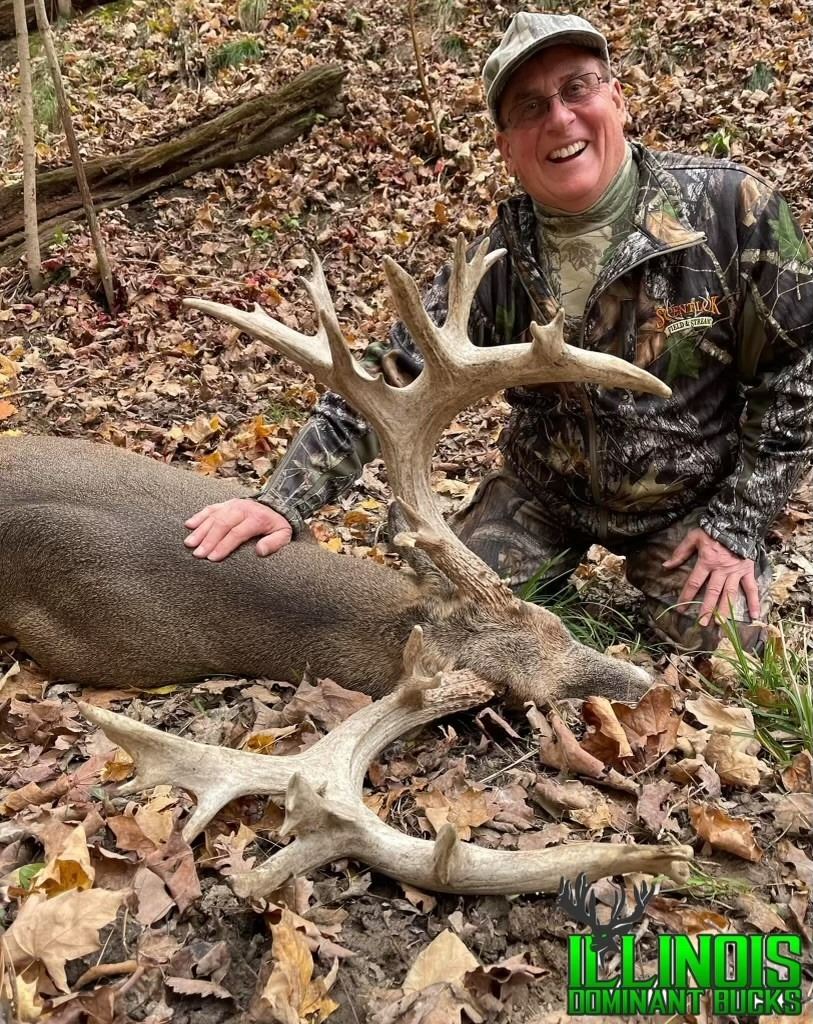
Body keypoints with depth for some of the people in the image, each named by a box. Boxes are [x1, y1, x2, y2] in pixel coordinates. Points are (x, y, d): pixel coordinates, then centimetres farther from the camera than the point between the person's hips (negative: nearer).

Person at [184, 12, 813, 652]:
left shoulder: (733, 209, -19)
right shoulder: (497, 260, -13)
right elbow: (388, 380, -13)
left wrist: (736, 524, -12)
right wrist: (285, 500, -22)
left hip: (694, 501, -1)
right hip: (543, 494, 2)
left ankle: (652, 570, 18)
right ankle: (563, 561, 24)